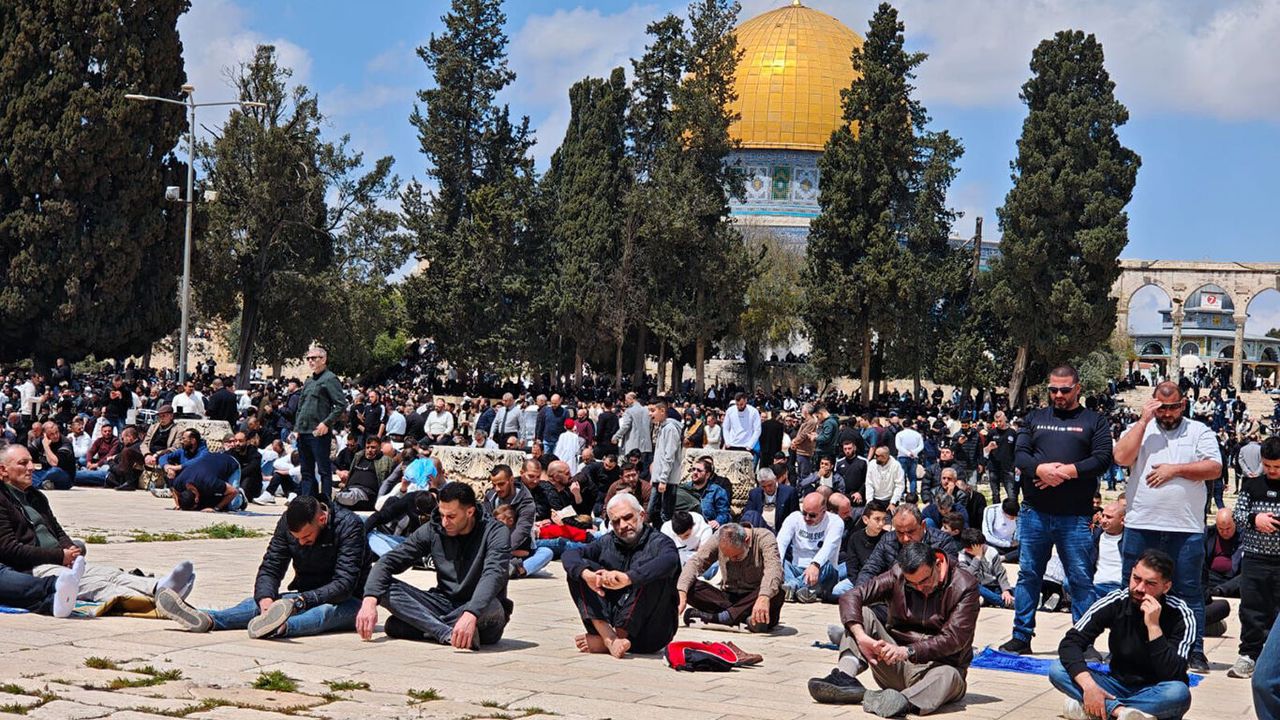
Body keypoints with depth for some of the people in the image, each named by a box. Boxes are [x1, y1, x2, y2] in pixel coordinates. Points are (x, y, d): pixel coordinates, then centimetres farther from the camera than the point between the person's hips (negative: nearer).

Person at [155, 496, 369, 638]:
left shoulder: (349, 525, -20)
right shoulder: (288, 522, -4)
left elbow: (344, 584, -26)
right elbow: (270, 568, -6)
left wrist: (300, 601, -38)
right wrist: (266, 599, -29)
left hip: (348, 602, -5)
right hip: (307, 597, 5)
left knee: (328, 610, -39)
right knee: (257, 603, -22)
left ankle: (281, 627, -69)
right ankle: (206, 619, -49)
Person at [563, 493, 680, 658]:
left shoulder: (659, 542, -5)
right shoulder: (608, 543, 11)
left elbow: (669, 561, -30)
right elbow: (570, 554, -3)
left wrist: (627, 578, -45)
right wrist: (587, 574, -27)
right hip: (610, 622, 4)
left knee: (651, 575, -29)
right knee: (578, 569, -5)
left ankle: (603, 642, -24)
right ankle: (610, 638, -26)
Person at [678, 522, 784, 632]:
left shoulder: (765, 538, -17)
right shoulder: (718, 539, -8)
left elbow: (773, 569, -34)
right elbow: (695, 562, -12)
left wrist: (764, 598, -53)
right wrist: (681, 593, -30)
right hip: (729, 597, 3)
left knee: (775, 591, -37)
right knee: (690, 587, -21)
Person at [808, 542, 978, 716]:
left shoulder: (965, 587, -9)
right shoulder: (897, 576, 0)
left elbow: (953, 639, -18)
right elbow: (850, 597, -8)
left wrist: (908, 651, -31)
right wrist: (860, 636, -27)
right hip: (896, 668, 3)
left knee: (949, 676, -38)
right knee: (863, 613, -14)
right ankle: (845, 678, -36)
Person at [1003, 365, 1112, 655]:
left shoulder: (1094, 421, 7)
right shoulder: (1034, 418, 15)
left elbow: (1102, 459, -5)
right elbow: (1020, 455, 4)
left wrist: (1066, 471, -16)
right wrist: (1041, 469, -16)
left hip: (1075, 516, -2)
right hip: (1034, 512, 3)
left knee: (1081, 579, 0)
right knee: (1028, 574, 7)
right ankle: (1021, 636, 14)